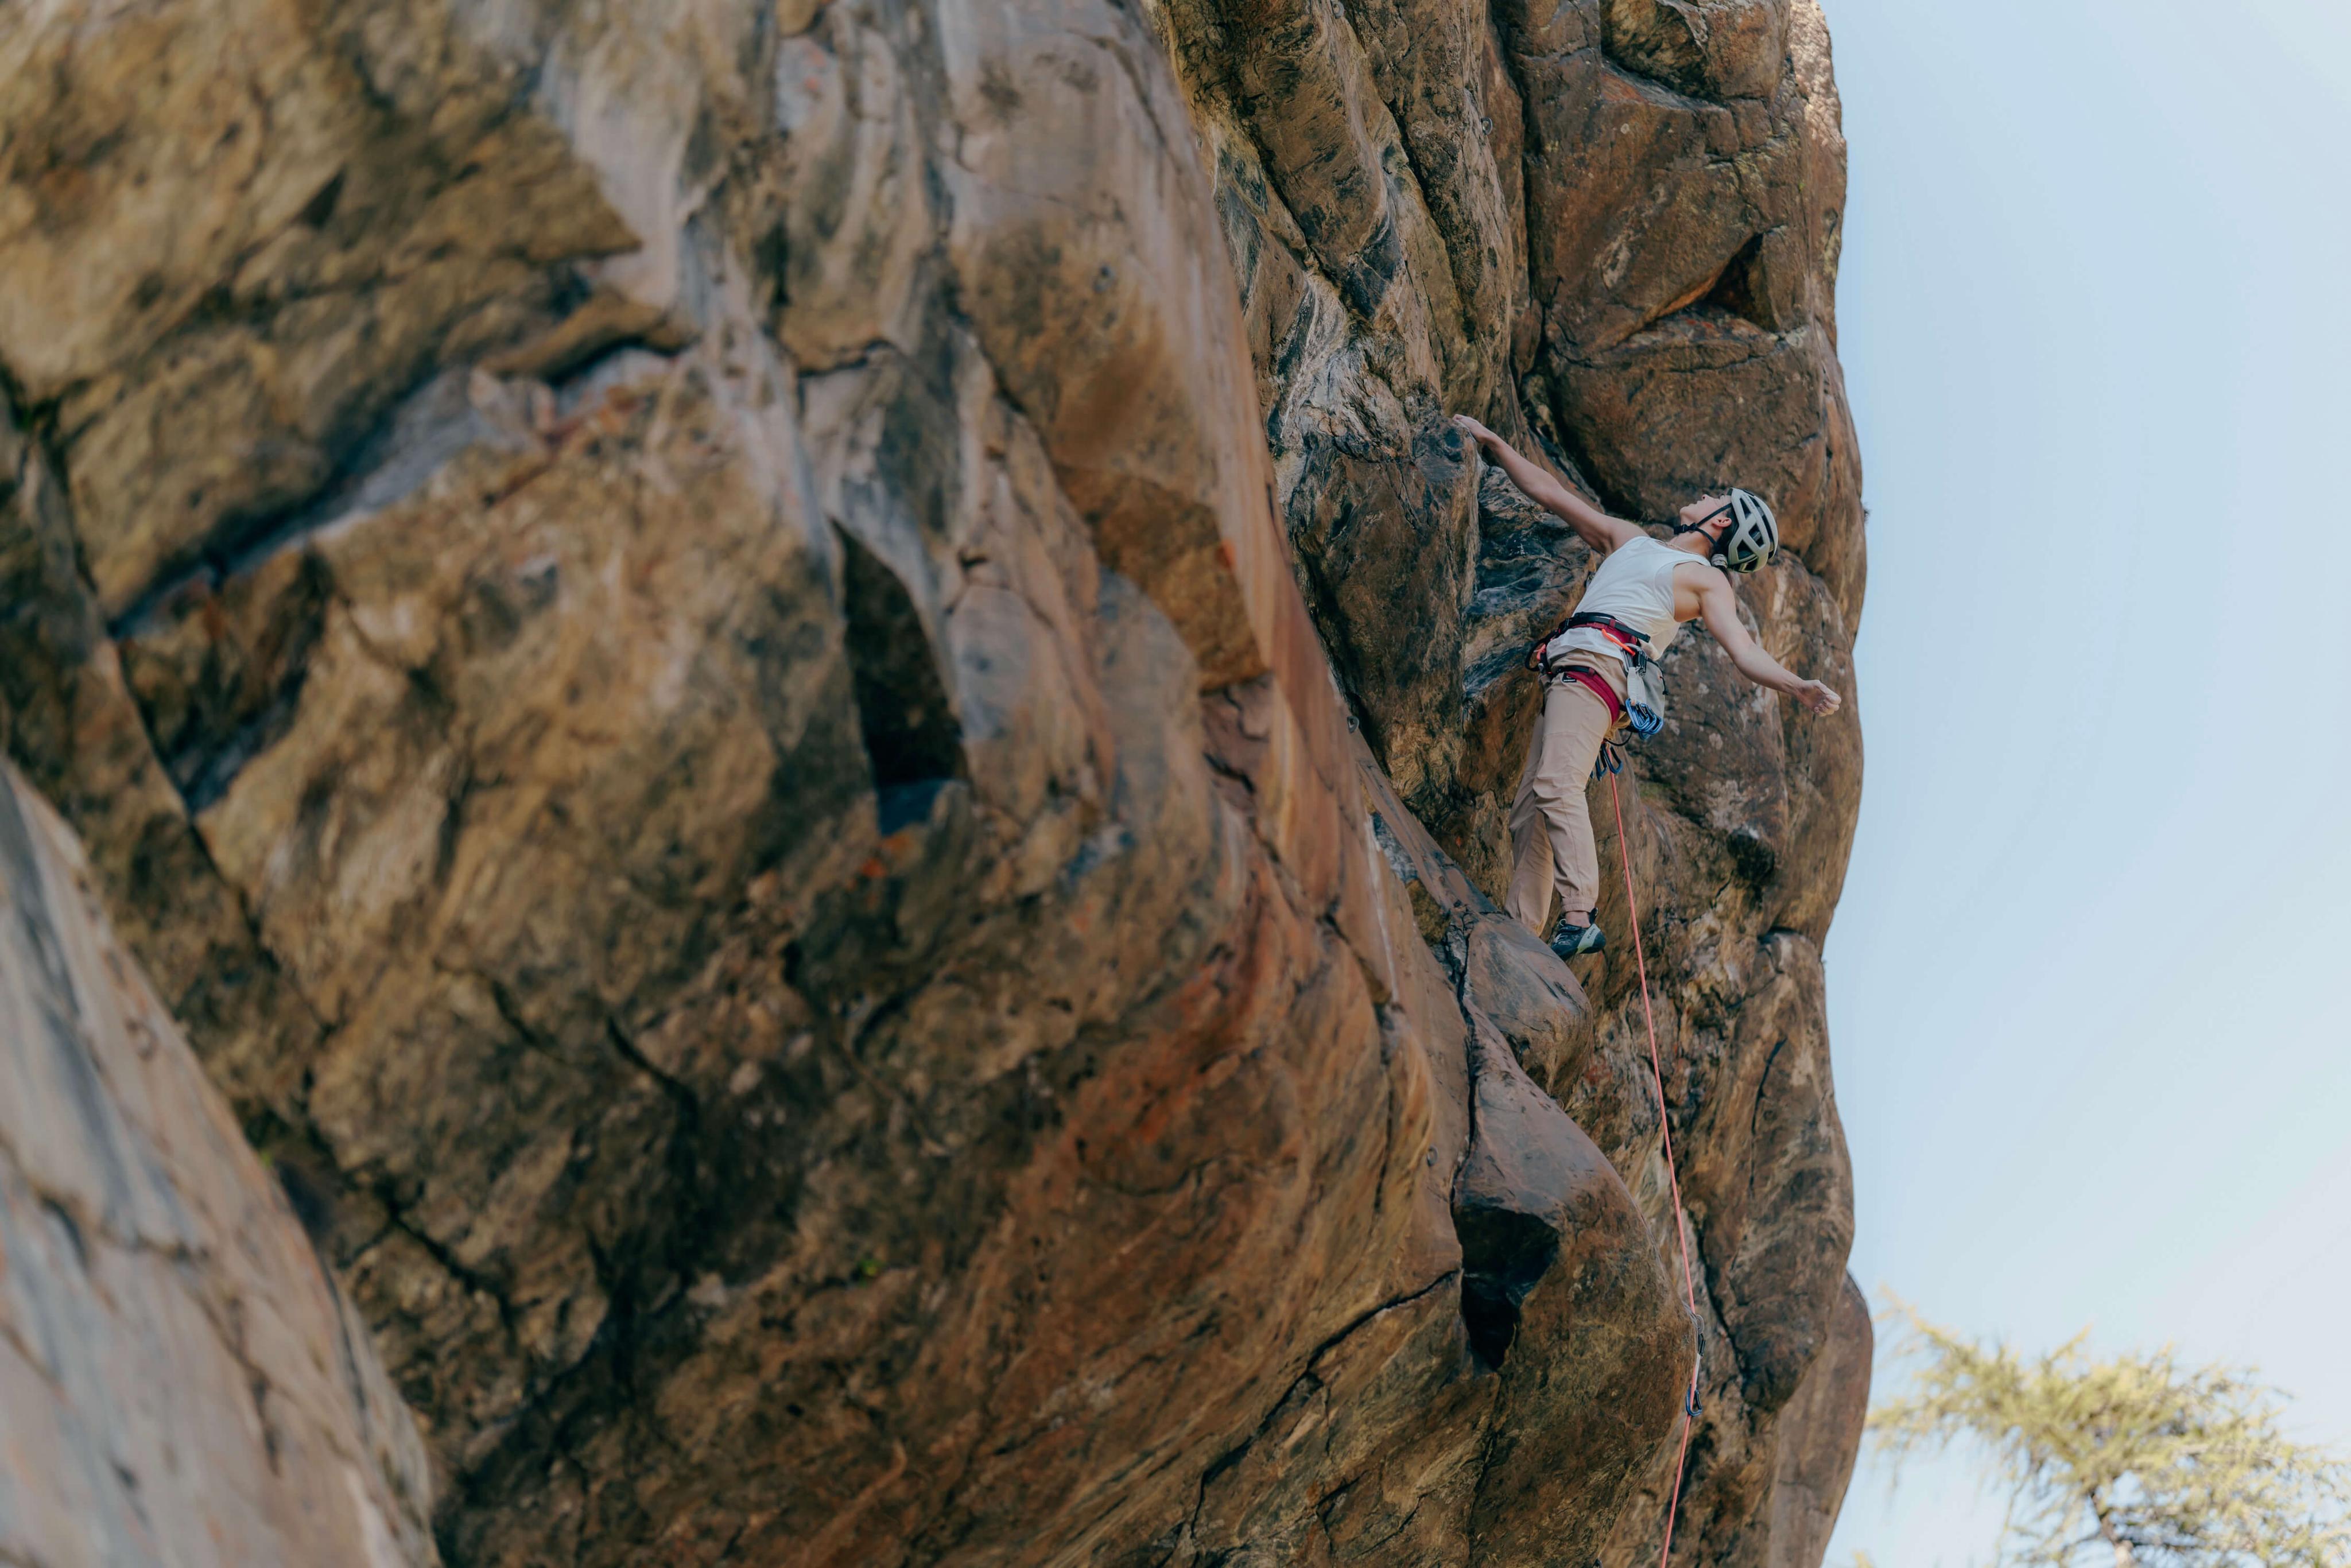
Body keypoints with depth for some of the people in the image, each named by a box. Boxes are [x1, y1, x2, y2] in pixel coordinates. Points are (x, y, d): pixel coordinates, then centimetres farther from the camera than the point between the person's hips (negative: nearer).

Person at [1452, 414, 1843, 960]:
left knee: (1556, 784, -28)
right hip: (1565, 676, 7)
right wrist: (1493, 442, 34)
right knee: (1527, 809, 0)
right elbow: (1551, 494, 35)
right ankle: (1521, 930, 0)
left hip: (1599, 668, -7)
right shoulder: (1631, 541, 32)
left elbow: (1744, 652, 0)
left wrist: (1798, 687, -17)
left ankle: (1579, 919, -40)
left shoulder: (1707, 580, 12)